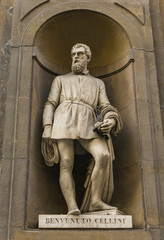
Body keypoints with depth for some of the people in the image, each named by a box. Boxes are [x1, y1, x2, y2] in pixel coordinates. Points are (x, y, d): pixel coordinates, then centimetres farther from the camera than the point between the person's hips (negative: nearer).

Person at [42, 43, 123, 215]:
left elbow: (106, 107, 17)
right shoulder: (60, 80, 27)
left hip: (87, 124, 1)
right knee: (66, 163, -17)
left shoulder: (98, 83, 31)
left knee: (104, 155, -24)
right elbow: (50, 104, 15)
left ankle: (95, 201, -18)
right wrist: (47, 127, -3)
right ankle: (72, 207, -23)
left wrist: (111, 120, -7)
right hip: (64, 120, 0)